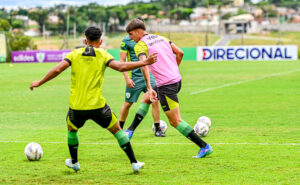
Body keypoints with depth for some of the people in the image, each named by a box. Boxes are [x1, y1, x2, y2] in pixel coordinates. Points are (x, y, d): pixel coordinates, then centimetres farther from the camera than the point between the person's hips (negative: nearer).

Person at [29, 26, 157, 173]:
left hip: (76, 107, 1)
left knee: (71, 129, 31)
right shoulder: (103, 55, 3)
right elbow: (121, 67, -10)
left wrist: (39, 83, 7)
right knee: (117, 130, 15)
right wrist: (144, 63, -3)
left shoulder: (75, 54, 6)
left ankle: (74, 162, 40)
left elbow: (57, 70, -3)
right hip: (97, 106, -1)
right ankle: (134, 163, 12)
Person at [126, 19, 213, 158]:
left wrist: (149, 88, -29)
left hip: (166, 85, -9)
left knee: (176, 122, -6)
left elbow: (144, 65, -24)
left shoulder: (140, 45, -8)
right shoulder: (160, 38, 15)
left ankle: (204, 147, -9)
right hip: (177, 80, 9)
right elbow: (180, 53, 14)